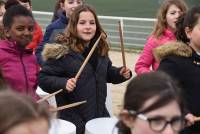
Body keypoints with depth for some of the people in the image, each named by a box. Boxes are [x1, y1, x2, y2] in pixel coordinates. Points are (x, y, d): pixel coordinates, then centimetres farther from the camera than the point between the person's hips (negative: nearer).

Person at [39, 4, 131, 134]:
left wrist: (120, 73, 3)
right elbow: (43, 78, -12)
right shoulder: (62, 51, -13)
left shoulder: (101, 48, 6)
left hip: (100, 115, 6)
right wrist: (63, 83, -27)